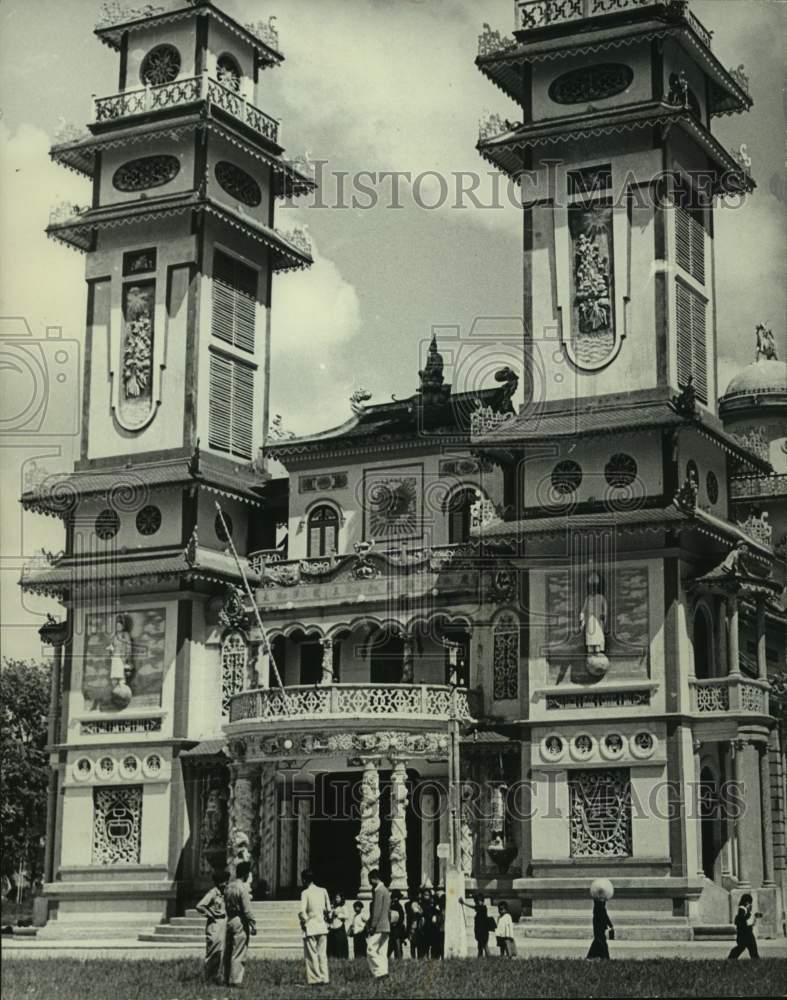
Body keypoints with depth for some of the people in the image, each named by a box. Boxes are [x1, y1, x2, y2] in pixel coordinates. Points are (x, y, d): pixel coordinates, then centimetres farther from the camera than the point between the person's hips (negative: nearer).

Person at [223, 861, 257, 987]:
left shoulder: (228, 886, 8)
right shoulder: (242, 888, -16)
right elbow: (247, 910, -17)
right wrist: (253, 925, -11)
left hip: (229, 921, 8)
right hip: (240, 922, -8)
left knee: (228, 952, 12)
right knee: (239, 953, -3)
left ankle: (227, 978, 18)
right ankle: (235, 980, -3)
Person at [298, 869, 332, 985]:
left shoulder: (305, 893, -9)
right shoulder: (323, 891, 5)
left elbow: (302, 911, -18)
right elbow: (329, 910, 6)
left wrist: (303, 923, -3)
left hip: (310, 927, -4)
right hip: (322, 926, 4)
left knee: (311, 954, 4)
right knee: (322, 953, 11)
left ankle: (315, 978, 3)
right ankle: (324, 977, 8)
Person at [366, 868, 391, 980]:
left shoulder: (378, 891, -12)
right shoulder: (385, 890, 18)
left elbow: (377, 910, -17)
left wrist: (372, 926, -17)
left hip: (378, 926, -10)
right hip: (386, 926, 10)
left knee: (371, 950, -10)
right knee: (382, 951, 10)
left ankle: (379, 972, -15)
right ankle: (383, 972, 8)